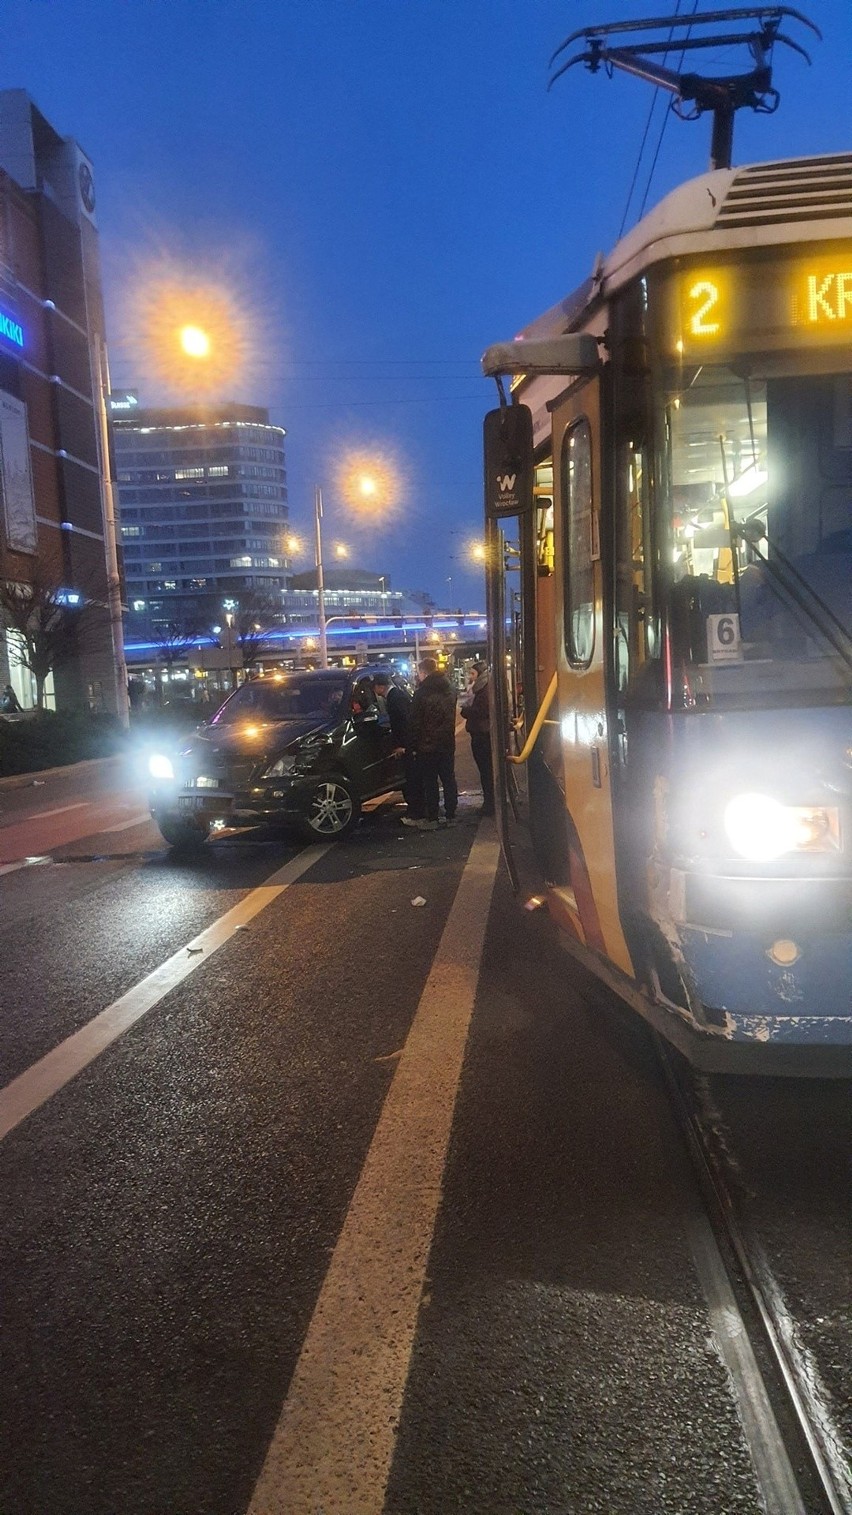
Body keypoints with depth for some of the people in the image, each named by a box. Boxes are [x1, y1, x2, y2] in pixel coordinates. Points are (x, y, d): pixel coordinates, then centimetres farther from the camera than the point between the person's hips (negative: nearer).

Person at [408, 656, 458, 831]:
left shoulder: (421, 692, -14)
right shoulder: (449, 689, 7)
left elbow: (415, 722, -12)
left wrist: (414, 744, -5)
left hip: (427, 745, -6)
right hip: (447, 743, 6)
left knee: (430, 783, 0)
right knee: (448, 780, 11)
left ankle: (432, 819, 2)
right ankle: (450, 816, 16)